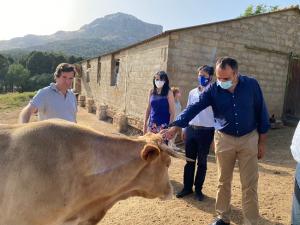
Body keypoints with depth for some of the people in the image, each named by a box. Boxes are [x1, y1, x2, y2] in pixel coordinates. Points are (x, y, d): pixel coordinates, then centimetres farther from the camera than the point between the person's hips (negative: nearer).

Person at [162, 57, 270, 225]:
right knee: (223, 181, 12)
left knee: (250, 184, 4)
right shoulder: (213, 90, -11)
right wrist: (175, 127, -33)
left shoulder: (252, 85, -10)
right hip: (224, 139, 1)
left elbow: (261, 112, -3)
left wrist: (262, 142, -1)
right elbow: (194, 108, -20)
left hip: (249, 139, -1)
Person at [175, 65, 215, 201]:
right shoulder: (192, 93, 9)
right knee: (189, 160, 12)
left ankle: (198, 189, 24)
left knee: (202, 162, 9)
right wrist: (184, 129, 13)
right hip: (191, 129, 5)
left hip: (205, 131, -4)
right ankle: (187, 187, 26)